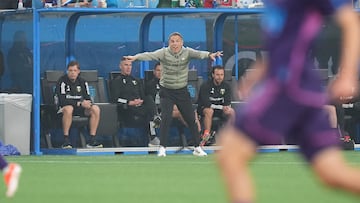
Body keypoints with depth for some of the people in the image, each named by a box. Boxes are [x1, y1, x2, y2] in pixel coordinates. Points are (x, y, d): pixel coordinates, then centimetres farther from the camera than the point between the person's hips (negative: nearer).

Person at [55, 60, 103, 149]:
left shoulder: (82, 82, 8)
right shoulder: (62, 81, -9)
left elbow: (88, 98, 7)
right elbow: (62, 100, -19)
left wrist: (87, 103, -20)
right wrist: (80, 103, -24)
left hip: (80, 108, 5)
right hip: (65, 107, -5)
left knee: (95, 109, -20)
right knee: (68, 109, -40)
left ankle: (92, 140, -19)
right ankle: (66, 141, -37)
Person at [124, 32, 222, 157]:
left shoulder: (187, 52, -7)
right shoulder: (164, 53, -11)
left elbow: (199, 54, -24)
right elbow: (150, 55, -26)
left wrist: (209, 55, -46)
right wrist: (135, 57, -44)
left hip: (182, 91, 2)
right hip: (166, 91, -2)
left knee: (190, 119, 5)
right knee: (166, 118, -14)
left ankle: (197, 147, 17)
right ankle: (162, 148, -7)